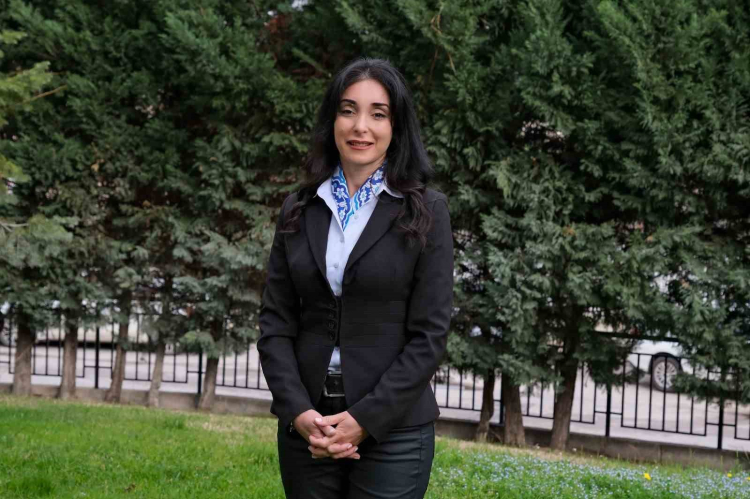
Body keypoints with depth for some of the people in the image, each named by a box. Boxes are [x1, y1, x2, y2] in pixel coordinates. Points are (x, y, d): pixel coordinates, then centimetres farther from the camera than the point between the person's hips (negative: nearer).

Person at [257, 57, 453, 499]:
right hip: (307, 426, 3)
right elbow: (276, 323, 3)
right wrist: (298, 412, -10)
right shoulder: (300, 211, 6)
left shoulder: (426, 212, -4)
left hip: (392, 429, -3)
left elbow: (429, 335, -8)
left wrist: (365, 420, -13)